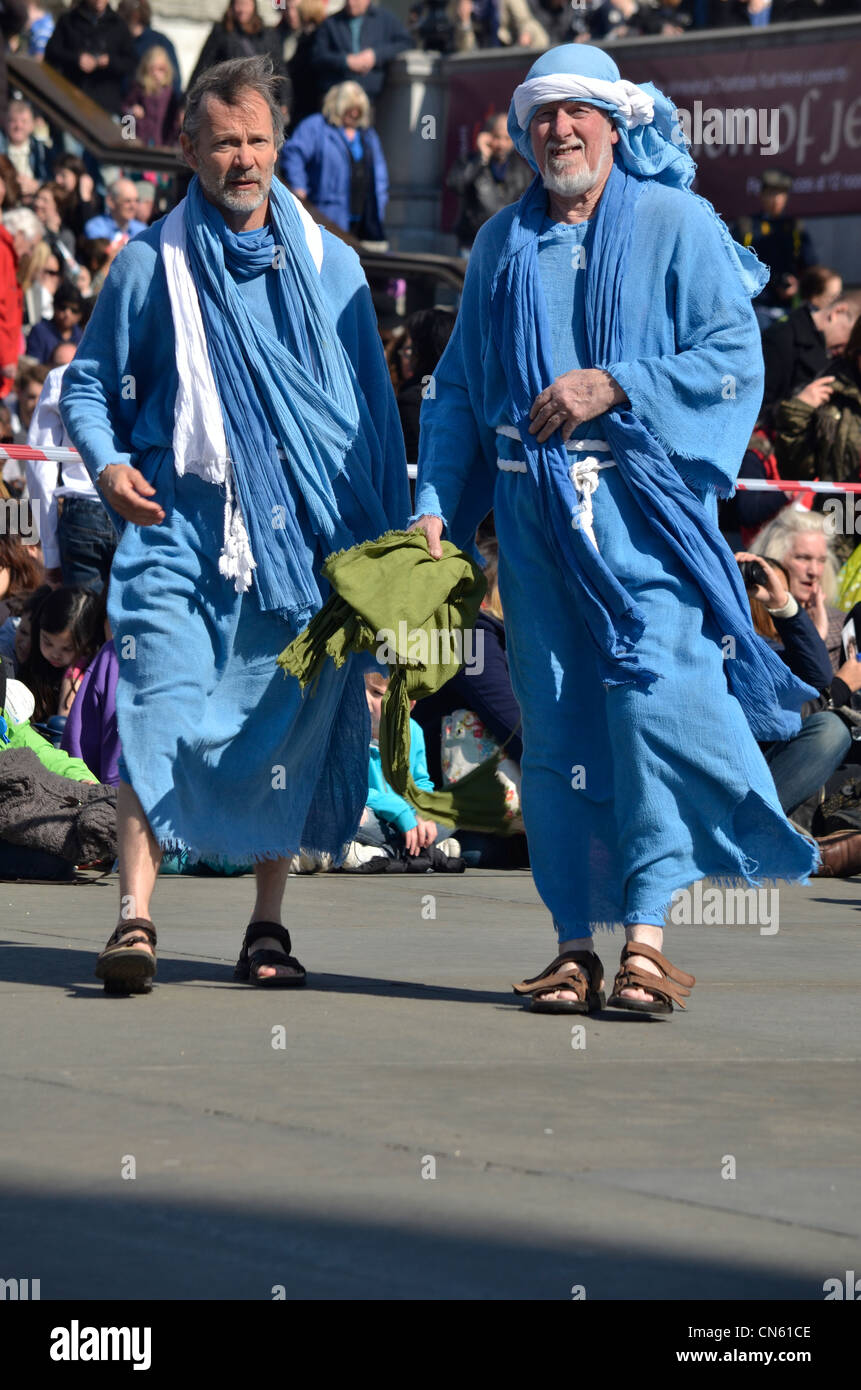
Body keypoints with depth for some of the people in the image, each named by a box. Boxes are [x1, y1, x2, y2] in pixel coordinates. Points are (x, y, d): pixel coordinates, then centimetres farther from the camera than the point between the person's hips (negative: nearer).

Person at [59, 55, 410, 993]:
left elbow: (376, 411, 15)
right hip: (182, 528, -2)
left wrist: (392, 544, 10)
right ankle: (136, 919, -18)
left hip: (310, 534, 2)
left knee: (290, 730, 3)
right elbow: (88, 385, 12)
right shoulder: (153, 264, 6)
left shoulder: (330, 266, 11)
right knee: (161, 715, -15)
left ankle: (268, 926, 14)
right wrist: (108, 464, -7)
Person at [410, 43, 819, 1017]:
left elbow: (734, 359, -4)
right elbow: (458, 387, 19)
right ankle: (576, 944, 4)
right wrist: (436, 505, 8)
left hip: (645, 508, -4)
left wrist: (615, 387, -13)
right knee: (556, 719, 1)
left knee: (654, 702, -14)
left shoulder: (676, 226, 4)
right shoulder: (502, 245, 16)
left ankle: (646, 928, -10)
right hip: (536, 514, 4)